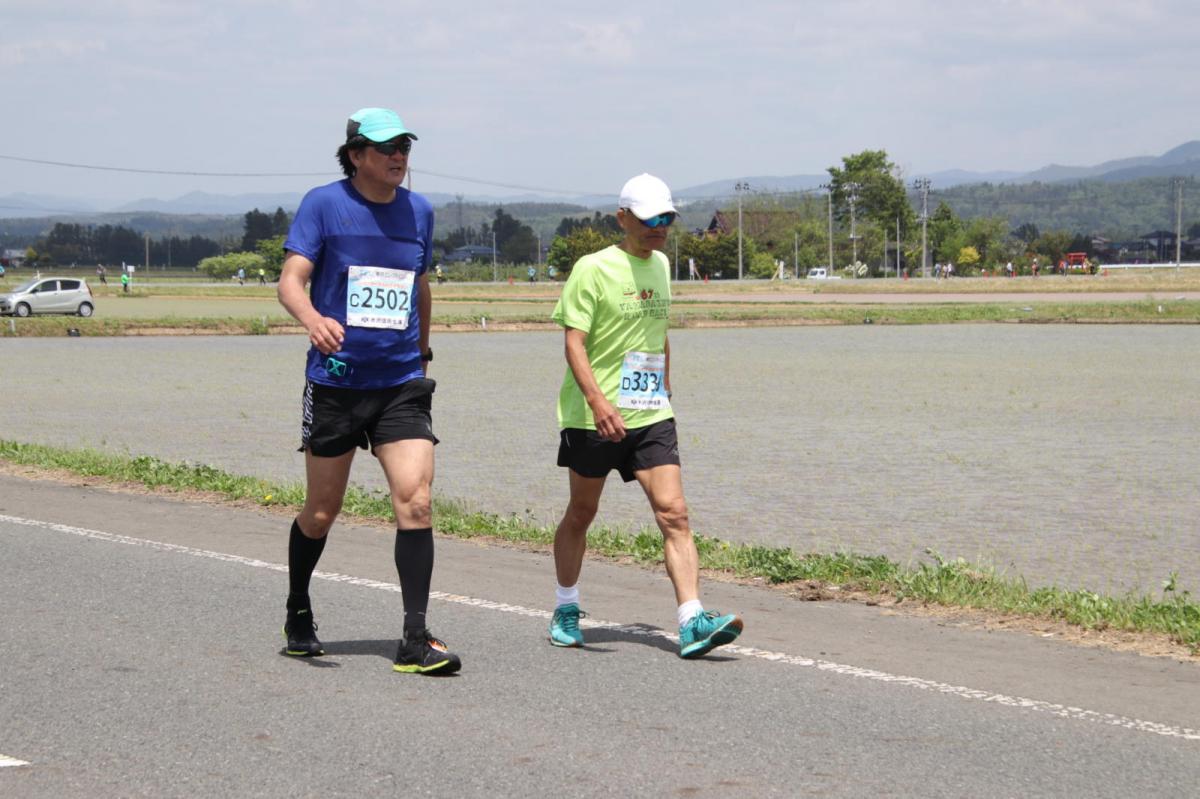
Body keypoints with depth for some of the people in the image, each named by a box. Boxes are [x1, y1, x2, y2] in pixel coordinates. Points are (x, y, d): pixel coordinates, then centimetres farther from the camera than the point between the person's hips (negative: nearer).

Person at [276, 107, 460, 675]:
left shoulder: (418, 211, 9)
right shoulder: (323, 204, -4)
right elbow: (291, 280, -13)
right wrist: (314, 320, -33)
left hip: (402, 382, 3)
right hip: (335, 380, -2)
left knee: (416, 503, -12)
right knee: (321, 512, 8)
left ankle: (415, 641, -10)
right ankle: (298, 617, 32)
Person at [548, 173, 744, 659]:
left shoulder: (660, 266, 12)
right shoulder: (593, 269, -9)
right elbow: (574, 343, -15)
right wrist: (598, 401, -28)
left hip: (650, 417, 5)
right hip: (594, 417, -5)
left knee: (674, 513, -9)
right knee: (581, 513, 10)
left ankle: (693, 623, -15)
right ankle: (566, 611, 28)